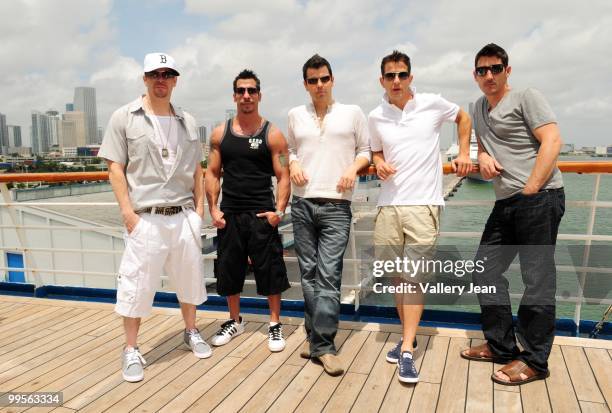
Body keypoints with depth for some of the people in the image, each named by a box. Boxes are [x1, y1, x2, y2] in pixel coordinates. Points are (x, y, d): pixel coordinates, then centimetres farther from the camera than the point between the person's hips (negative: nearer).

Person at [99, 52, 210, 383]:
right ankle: (131, 350, 18)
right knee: (136, 284, 2)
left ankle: (191, 332, 34)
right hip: (146, 218, -3)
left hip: (184, 216, 4)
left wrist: (199, 209, 7)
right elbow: (115, 168, -3)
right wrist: (127, 212, -11)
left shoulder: (187, 121, 10)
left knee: (189, 277, 14)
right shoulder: (125, 117, -1)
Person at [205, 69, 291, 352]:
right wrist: (213, 209, -1)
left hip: (262, 215, -3)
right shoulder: (220, 134, 7)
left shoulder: (272, 134, -2)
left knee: (270, 271, 1)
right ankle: (235, 321, 32)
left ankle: (275, 324, 20)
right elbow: (212, 173, 9)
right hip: (229, 216, 3)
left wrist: (279, 210, -15)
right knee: (229, 270, 12)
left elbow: (283, 176, -4)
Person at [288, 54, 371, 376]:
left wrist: (353, 167, -9)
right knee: (309, 273, 9)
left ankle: (322, 344, -3)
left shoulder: (352, 113, 7)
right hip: (302, 204, 3)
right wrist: (293, 165, 1)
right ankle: (314, 335, 22)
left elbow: (365, 150, 11)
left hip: (336, 206, -3)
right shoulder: (295, 115, 13)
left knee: (328, 275, -10)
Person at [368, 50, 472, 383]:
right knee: (397, 276, 11)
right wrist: (379, 165, -2)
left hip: (423, 203, -3)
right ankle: (409, 336, 28)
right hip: (389, 204, 3)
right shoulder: (376, 117, 7)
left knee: (414, 277, -6)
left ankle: (407, 350, -1)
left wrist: (463, 153, 8)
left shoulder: (432, 104, 1)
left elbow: (463, 117, 19)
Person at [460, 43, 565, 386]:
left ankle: (534, 361, 8)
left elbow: (552, 141, -12)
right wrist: (483, 156, 6)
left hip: (539, 198, -8)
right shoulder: (480, 108, 19)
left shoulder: (527, 98, -2)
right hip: (505, 203, 8)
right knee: (486, 270, 9)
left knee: (537, 278, -3)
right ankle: (501, 346, 21)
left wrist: (530, 190, -16)